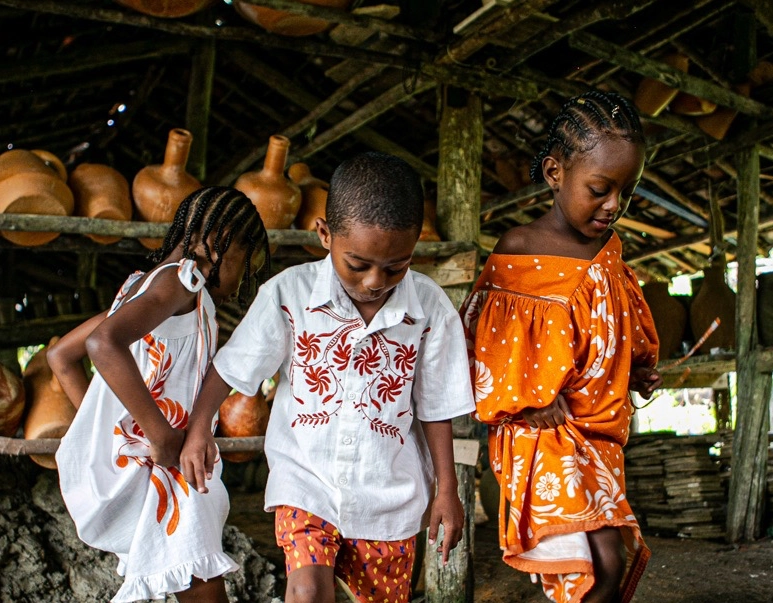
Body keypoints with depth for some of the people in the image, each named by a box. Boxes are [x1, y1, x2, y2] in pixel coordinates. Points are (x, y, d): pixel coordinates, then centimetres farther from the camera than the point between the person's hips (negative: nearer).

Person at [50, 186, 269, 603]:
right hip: (150, 470, -10)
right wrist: (163, 435, -24)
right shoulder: (182, 277, -10)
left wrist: (104, 423, 16)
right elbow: (104, 342, -29)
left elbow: (60, 356, 23)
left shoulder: (140, 285, 19)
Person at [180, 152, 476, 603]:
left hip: (389, 495, 1)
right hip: (306, 478, -1)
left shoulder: (431, 308, -11)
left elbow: (435, 405, -2)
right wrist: (199, 427, -5)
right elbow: (233, 365, -1)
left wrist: (446, 489, 3)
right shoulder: (290, 292, -13)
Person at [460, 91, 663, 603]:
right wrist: (529, 400, -14)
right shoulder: (519, 249, -12)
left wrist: (634, 371, 5)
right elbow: (483, 338, -8)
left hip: (601, 431, 6)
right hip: (544, 433, -6)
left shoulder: (609, 251, 7)